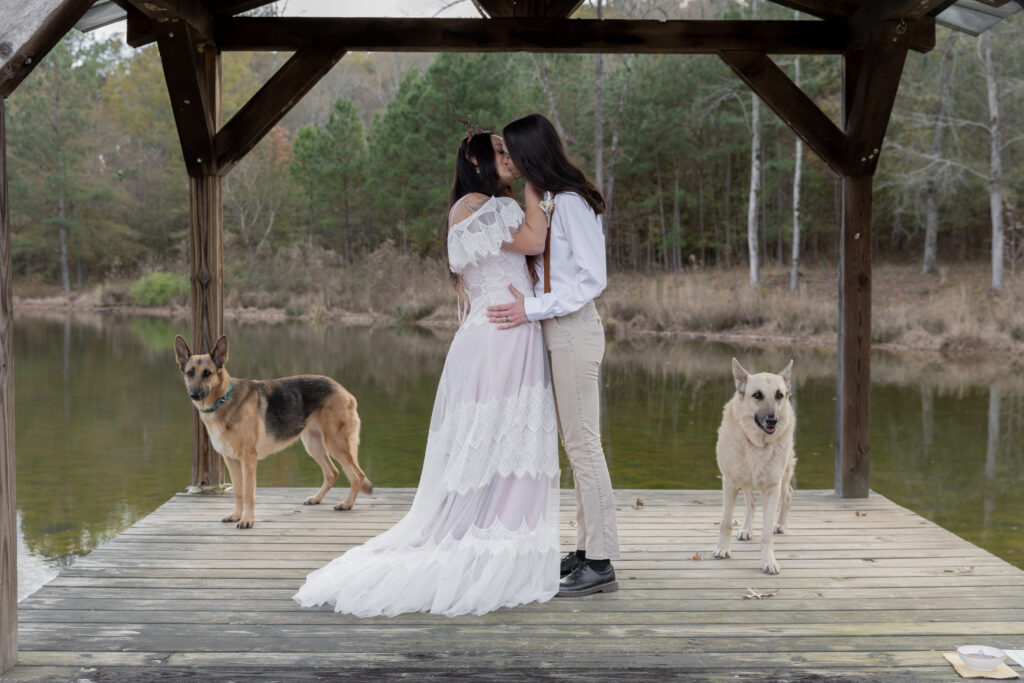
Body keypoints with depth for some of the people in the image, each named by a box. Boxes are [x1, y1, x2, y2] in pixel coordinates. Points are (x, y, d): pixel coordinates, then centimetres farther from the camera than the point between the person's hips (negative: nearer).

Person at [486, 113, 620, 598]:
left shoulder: (570, 203, -13)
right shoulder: (545, 201, 14)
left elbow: (593, 279, -17)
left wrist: (533, 309, -18)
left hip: (574, 333, -9)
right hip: (557, 334, 9)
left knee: (583, 444, -7)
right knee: (575, 445, 11)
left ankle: (600, 565, -2)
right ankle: (586, 550, 18)